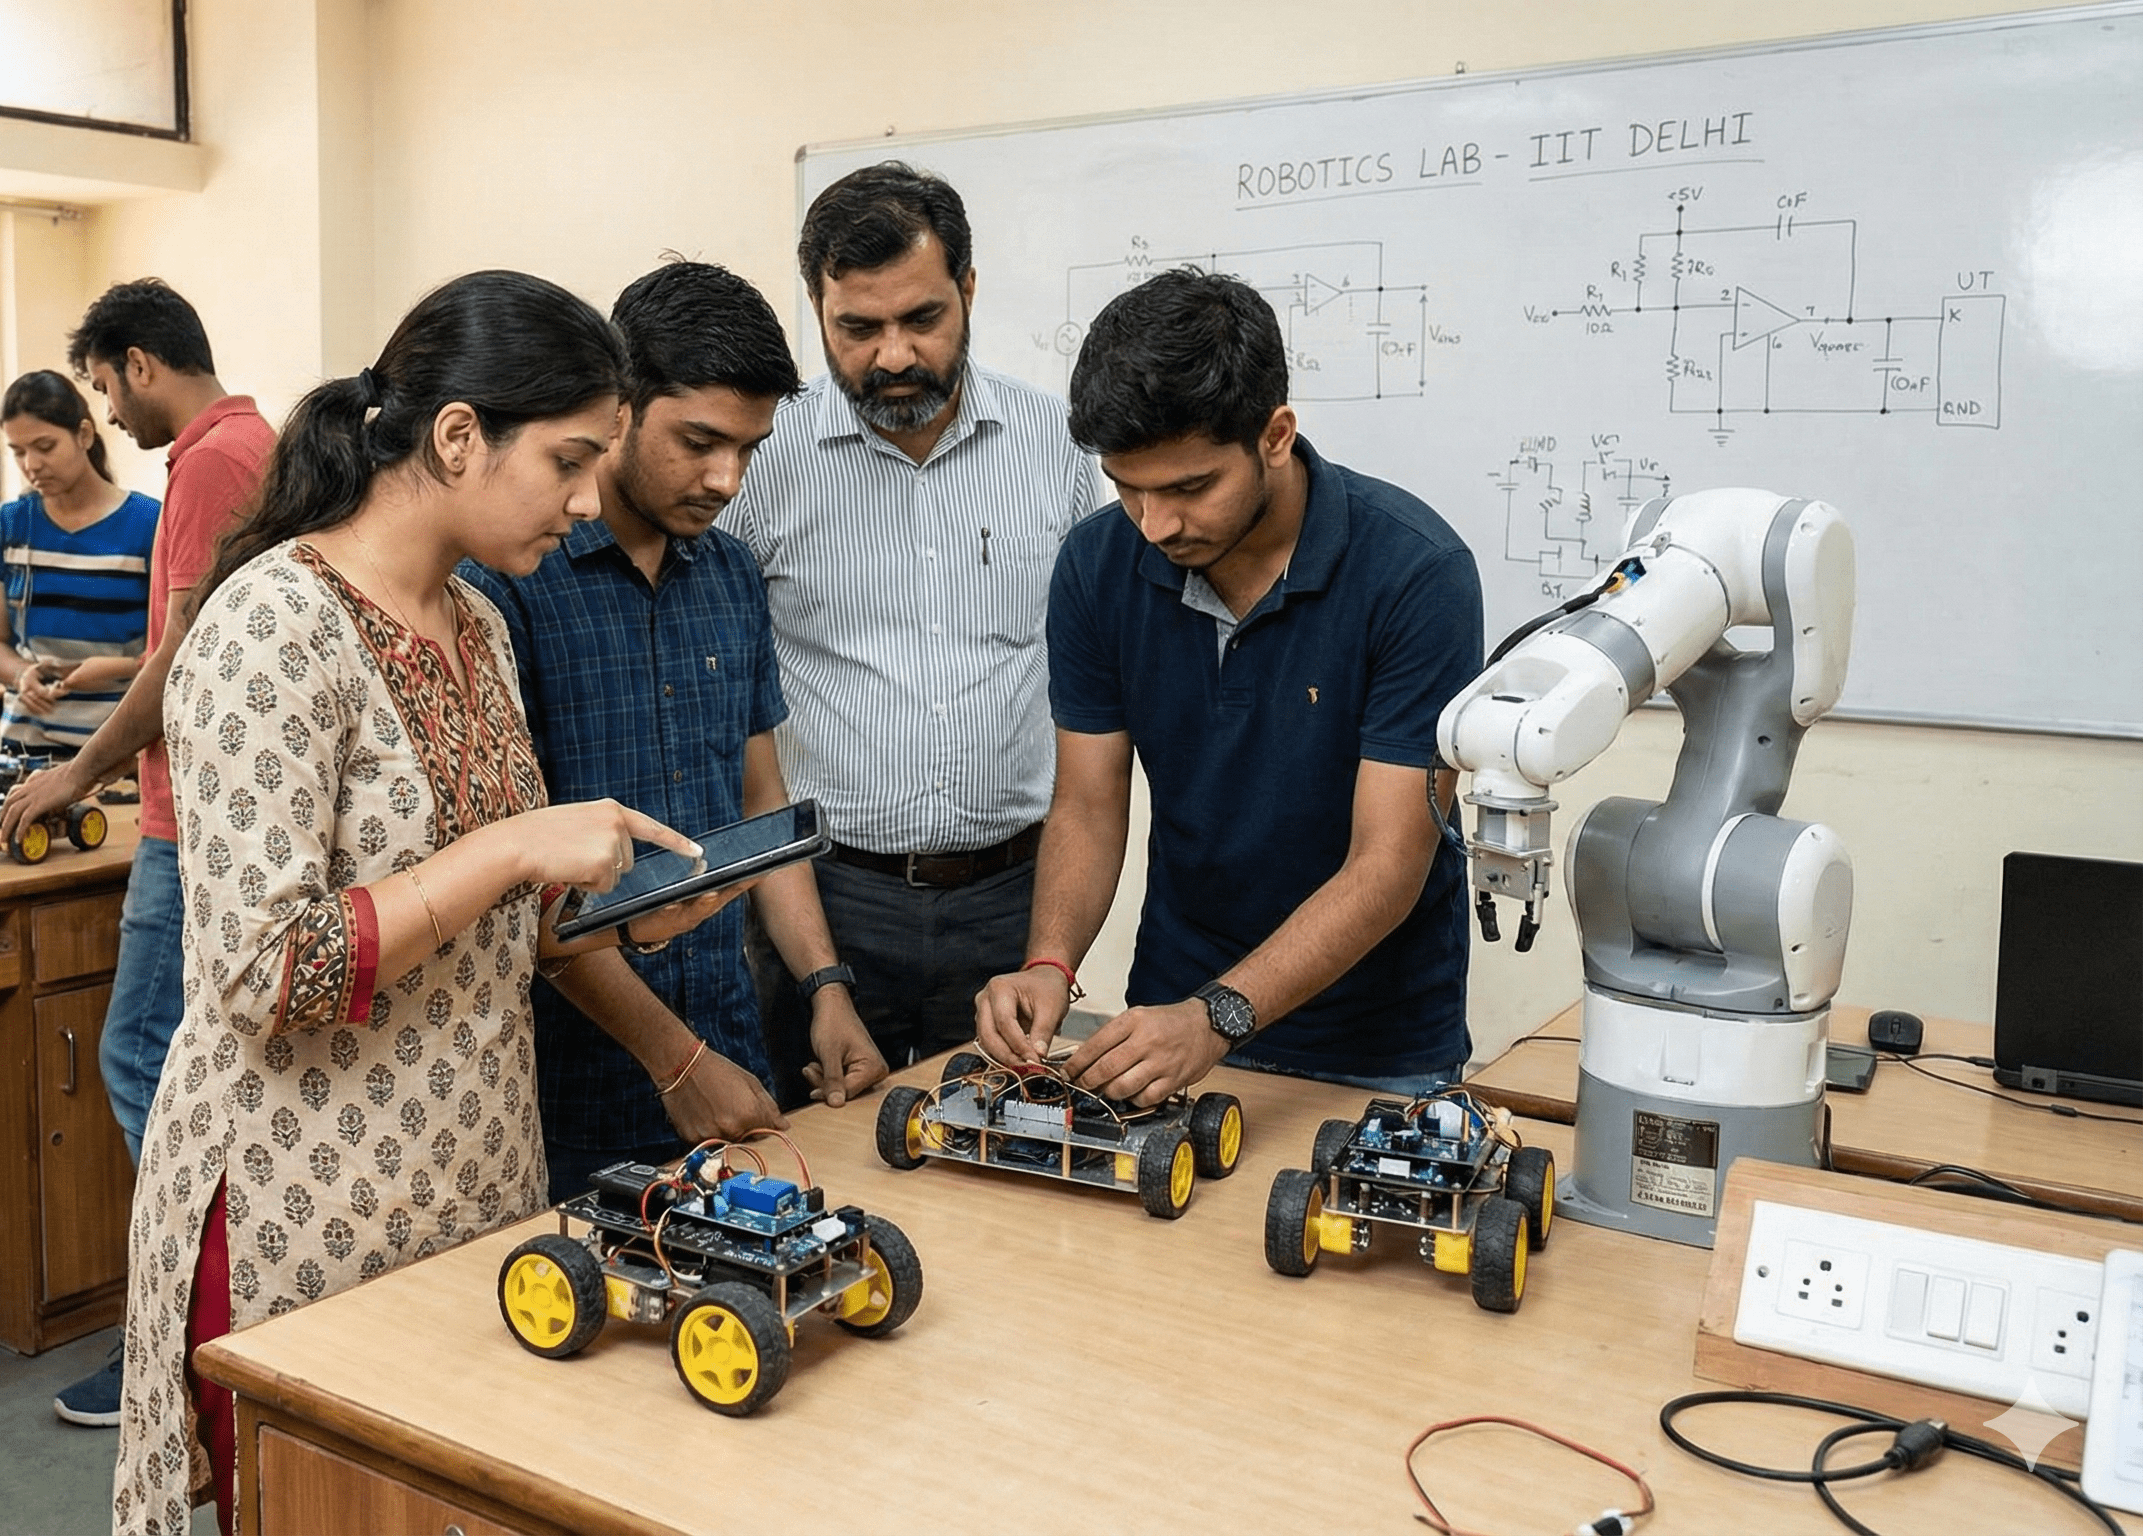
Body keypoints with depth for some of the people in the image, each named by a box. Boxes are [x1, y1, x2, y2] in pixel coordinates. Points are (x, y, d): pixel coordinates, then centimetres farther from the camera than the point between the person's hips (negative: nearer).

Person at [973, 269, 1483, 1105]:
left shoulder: (1415, 572, -23)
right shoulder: (1098, 564, -10)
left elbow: (1387, 866, -23)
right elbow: (1088, 806, -4)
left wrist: (1218, 1017, -33)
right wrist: (1048, 965, -21)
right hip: (1175, 1014, 4)